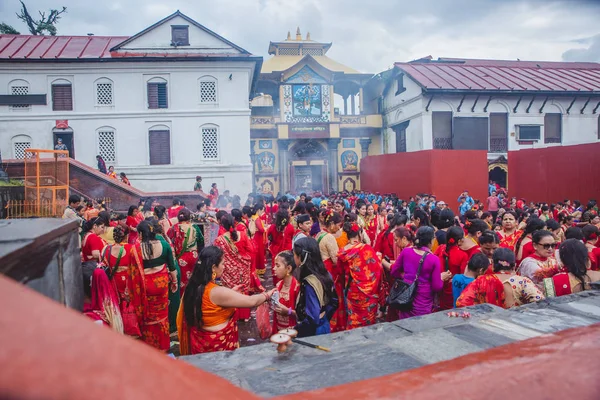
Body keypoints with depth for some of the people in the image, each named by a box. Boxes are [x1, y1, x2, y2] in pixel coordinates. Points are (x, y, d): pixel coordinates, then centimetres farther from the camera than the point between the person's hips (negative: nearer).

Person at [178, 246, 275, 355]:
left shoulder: (194, 286, -5)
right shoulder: (217, 292, -28)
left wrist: (231, 292, 12)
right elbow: (251, 301, -20)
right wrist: (268, 295, -3)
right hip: (217, 345, -8)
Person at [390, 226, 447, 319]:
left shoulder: (405, 251, -5)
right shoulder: (434, 259, -14)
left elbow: (394, 272, 5)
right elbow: (436, 287, -9)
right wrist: (441, 277, 8)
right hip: (423, 303, -3)